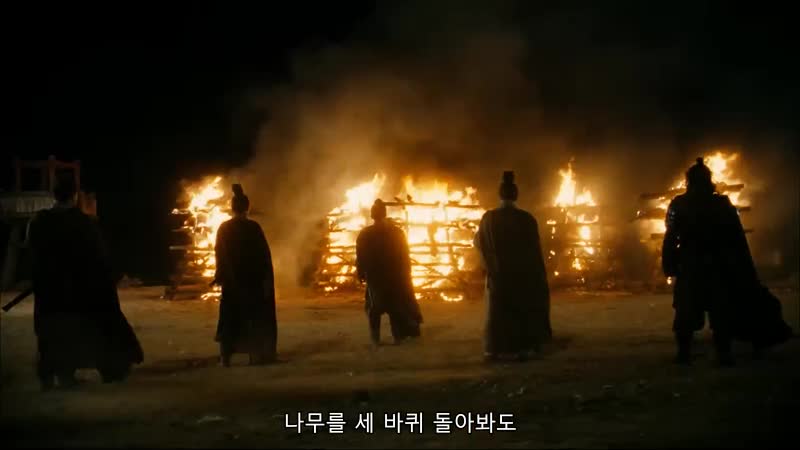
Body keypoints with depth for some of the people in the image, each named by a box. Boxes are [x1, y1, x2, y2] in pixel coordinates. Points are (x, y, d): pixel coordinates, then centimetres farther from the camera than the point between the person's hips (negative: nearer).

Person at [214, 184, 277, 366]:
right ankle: (256, 353, 9)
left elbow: (219, 254, 2)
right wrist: (266, 279, -6)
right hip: (252, 279, -2)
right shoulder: (253, 227, -9)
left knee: (230, 317, 9)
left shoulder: (224, 228, -1)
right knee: (255, 316, 10)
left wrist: (220, 276, 9)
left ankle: (226, 355, 3)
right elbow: (264, 254, -10)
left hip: (231, 279, 2)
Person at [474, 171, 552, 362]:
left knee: (498, 311, 12)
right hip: (523, 274, -1)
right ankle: (523, 348, 7)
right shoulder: (527, 218, -10)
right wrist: (539, 277, 3)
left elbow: (478, 242, 9)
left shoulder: (489, 218, -7)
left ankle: (495, 350, 10)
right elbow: (535, 250, -6)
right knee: (523, 310, 10)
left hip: (498, 274, 1)